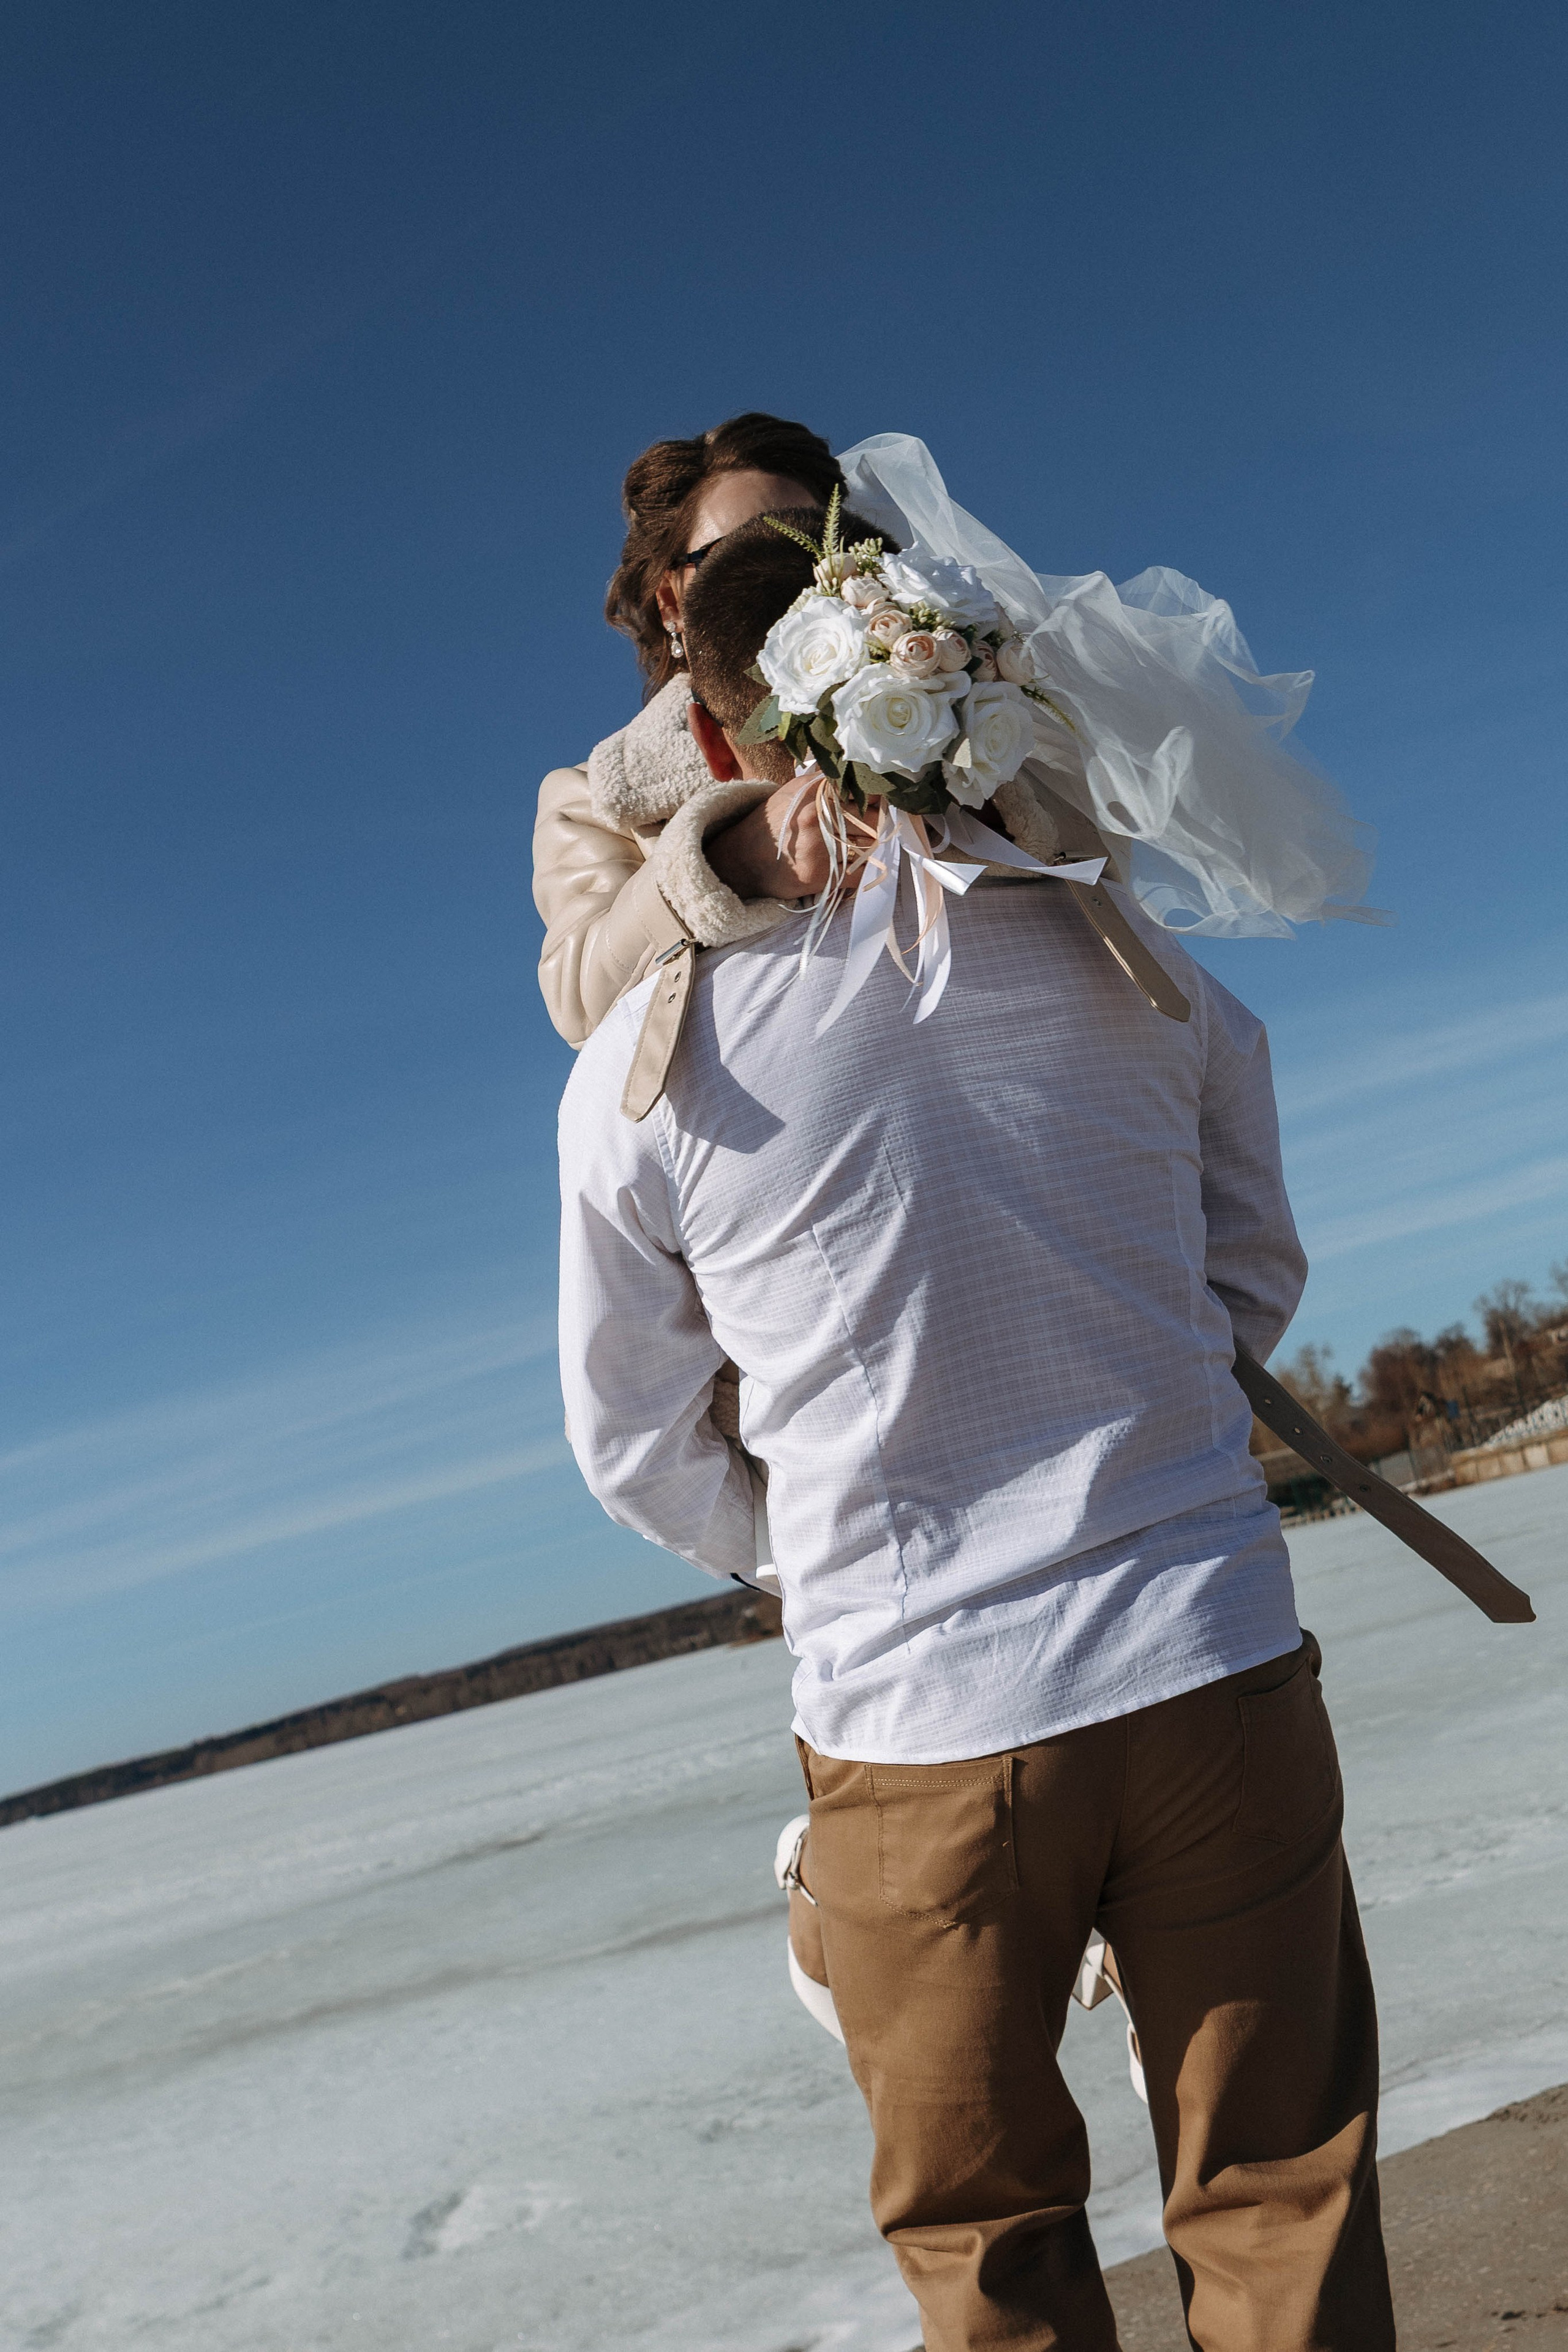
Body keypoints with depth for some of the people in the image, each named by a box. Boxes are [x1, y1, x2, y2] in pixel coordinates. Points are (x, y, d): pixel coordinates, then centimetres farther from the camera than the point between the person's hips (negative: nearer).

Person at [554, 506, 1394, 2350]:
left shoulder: (643, 1072, -8)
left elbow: (635, 1449, 5)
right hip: (1212, 1665, 2)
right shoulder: (1142, 974, -2)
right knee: (1280, 2202, 18)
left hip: (911, 1717, -1)